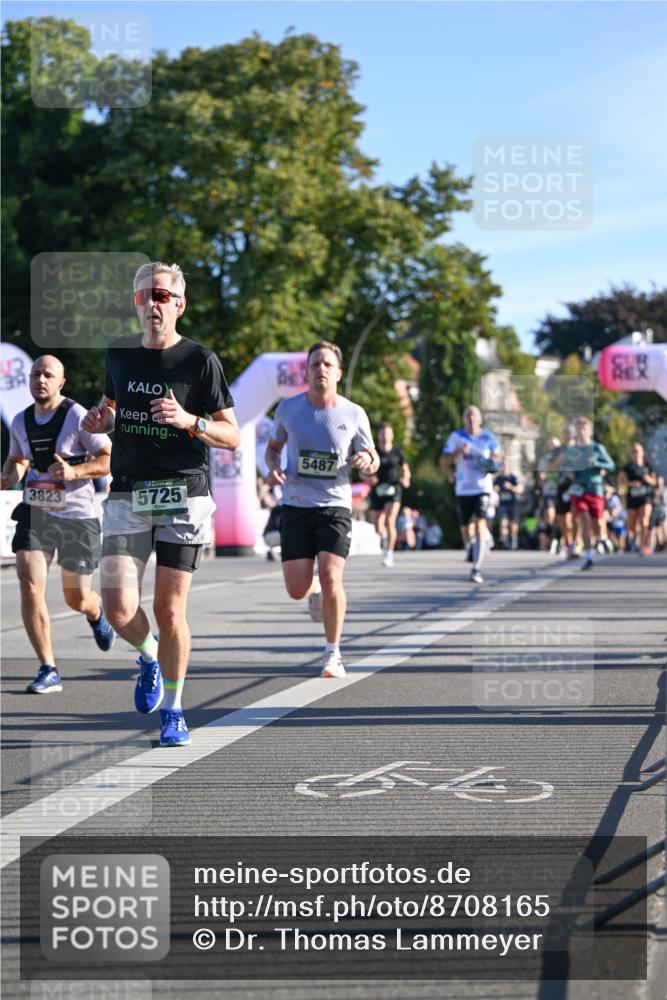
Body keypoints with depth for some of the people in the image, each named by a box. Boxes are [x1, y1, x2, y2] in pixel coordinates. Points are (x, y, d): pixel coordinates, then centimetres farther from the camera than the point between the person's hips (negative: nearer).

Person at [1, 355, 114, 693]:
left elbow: (110, 459, -11)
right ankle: (48, 671, -10)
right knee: (29, 587, -16)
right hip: (35, 513, 3)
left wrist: (74, 472, -27)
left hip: (77, 516, -3)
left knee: (77, 599, 10)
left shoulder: (78, 416, -11)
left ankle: (96, 614, 50)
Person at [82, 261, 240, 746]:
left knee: (170, 610, -3)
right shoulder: (119, 354, 9)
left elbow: (232, 436, -2)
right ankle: (150, 657, 26)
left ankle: (173, 710, 16)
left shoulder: (201, 360, -4)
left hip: (183, 495, -3)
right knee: (119, 609, -9)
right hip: (127, 495, 3)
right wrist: (100, 419, 4)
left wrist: (189, 421, -20)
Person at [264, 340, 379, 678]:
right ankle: (317, 597, 35)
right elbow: (273, 446, 18)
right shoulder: (288, 408, 2)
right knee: (297, 590, -5)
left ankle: (333, 653, 0)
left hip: (335, 507, -1)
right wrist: (273, 468, -5)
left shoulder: (354, 415, -1)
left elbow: (373, 465, 8)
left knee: (331, 578, -19)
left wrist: (367, 461, -17)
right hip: (295, 507, 1)